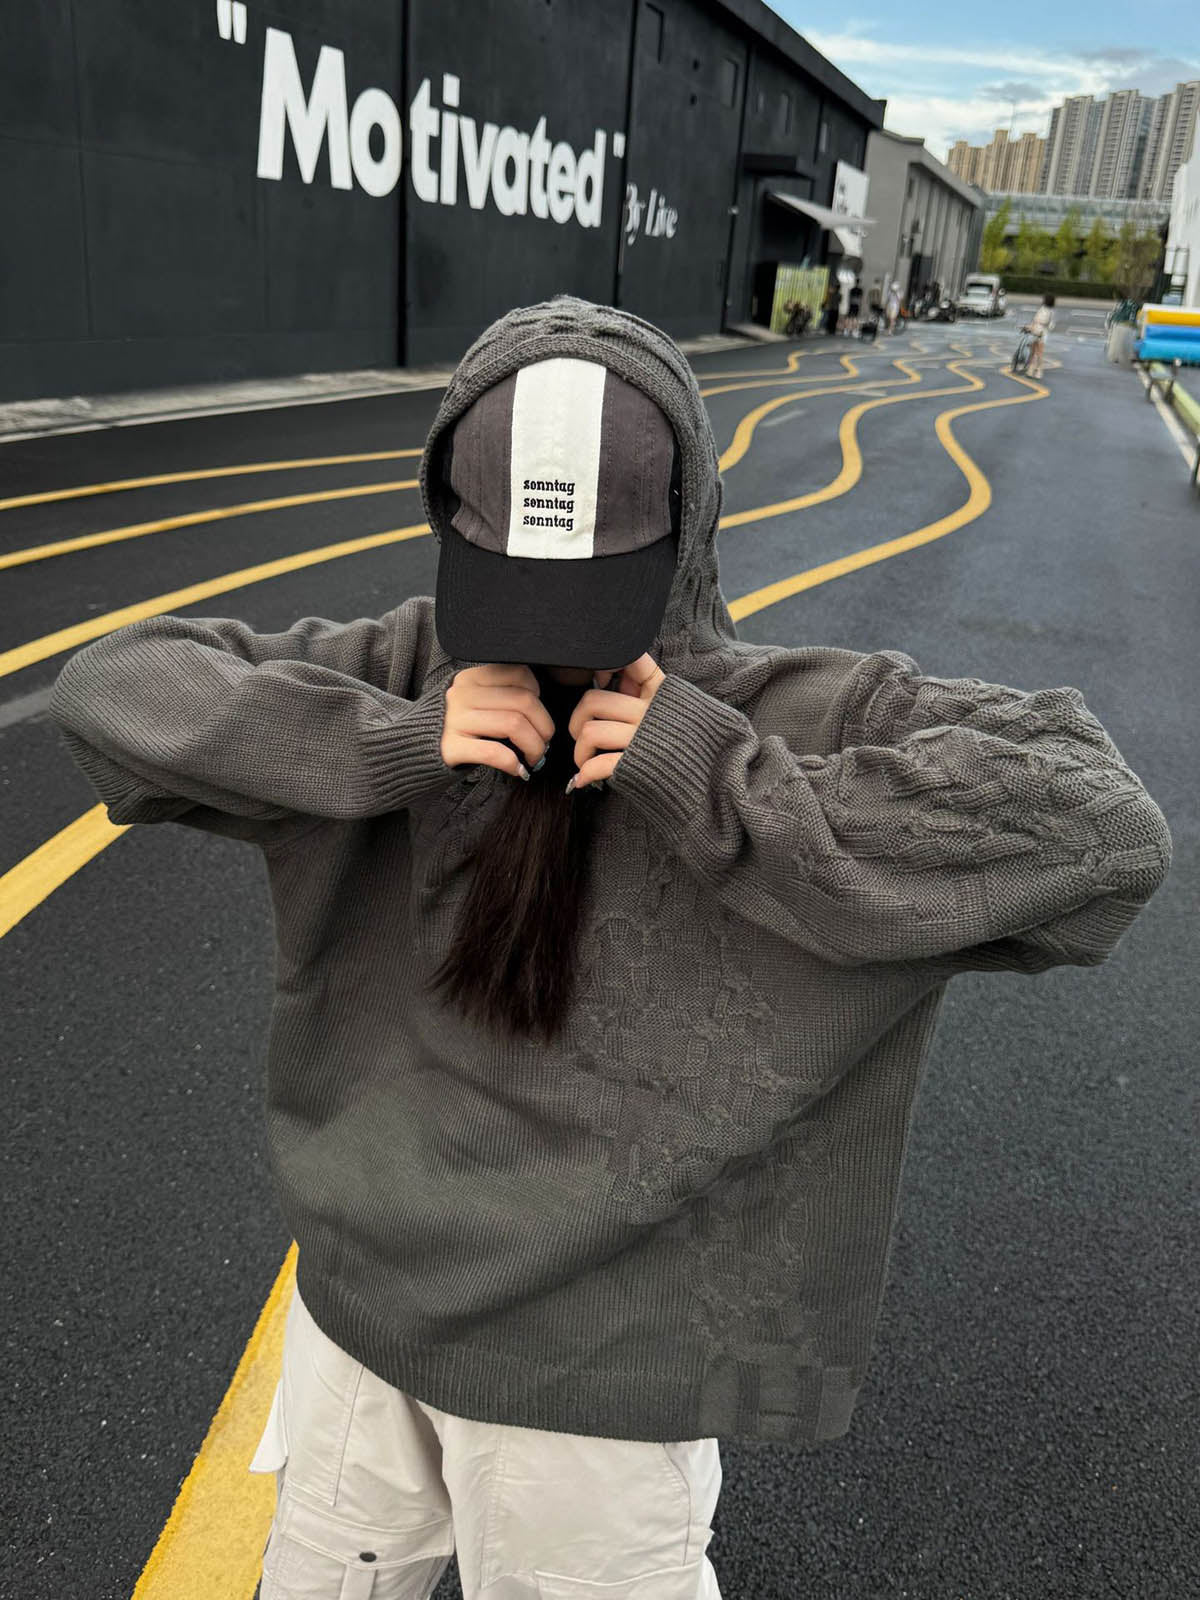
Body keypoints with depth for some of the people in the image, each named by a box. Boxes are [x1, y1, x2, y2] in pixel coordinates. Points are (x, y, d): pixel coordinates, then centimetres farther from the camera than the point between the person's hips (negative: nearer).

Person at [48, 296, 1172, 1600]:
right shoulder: (405, 675, -9)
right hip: (350, 1311, 4)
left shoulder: (805, 717, -18)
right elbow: (110, 687, -9)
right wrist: (386, 744, -24)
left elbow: (1102, 824, -29)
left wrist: (719, 783, -31)